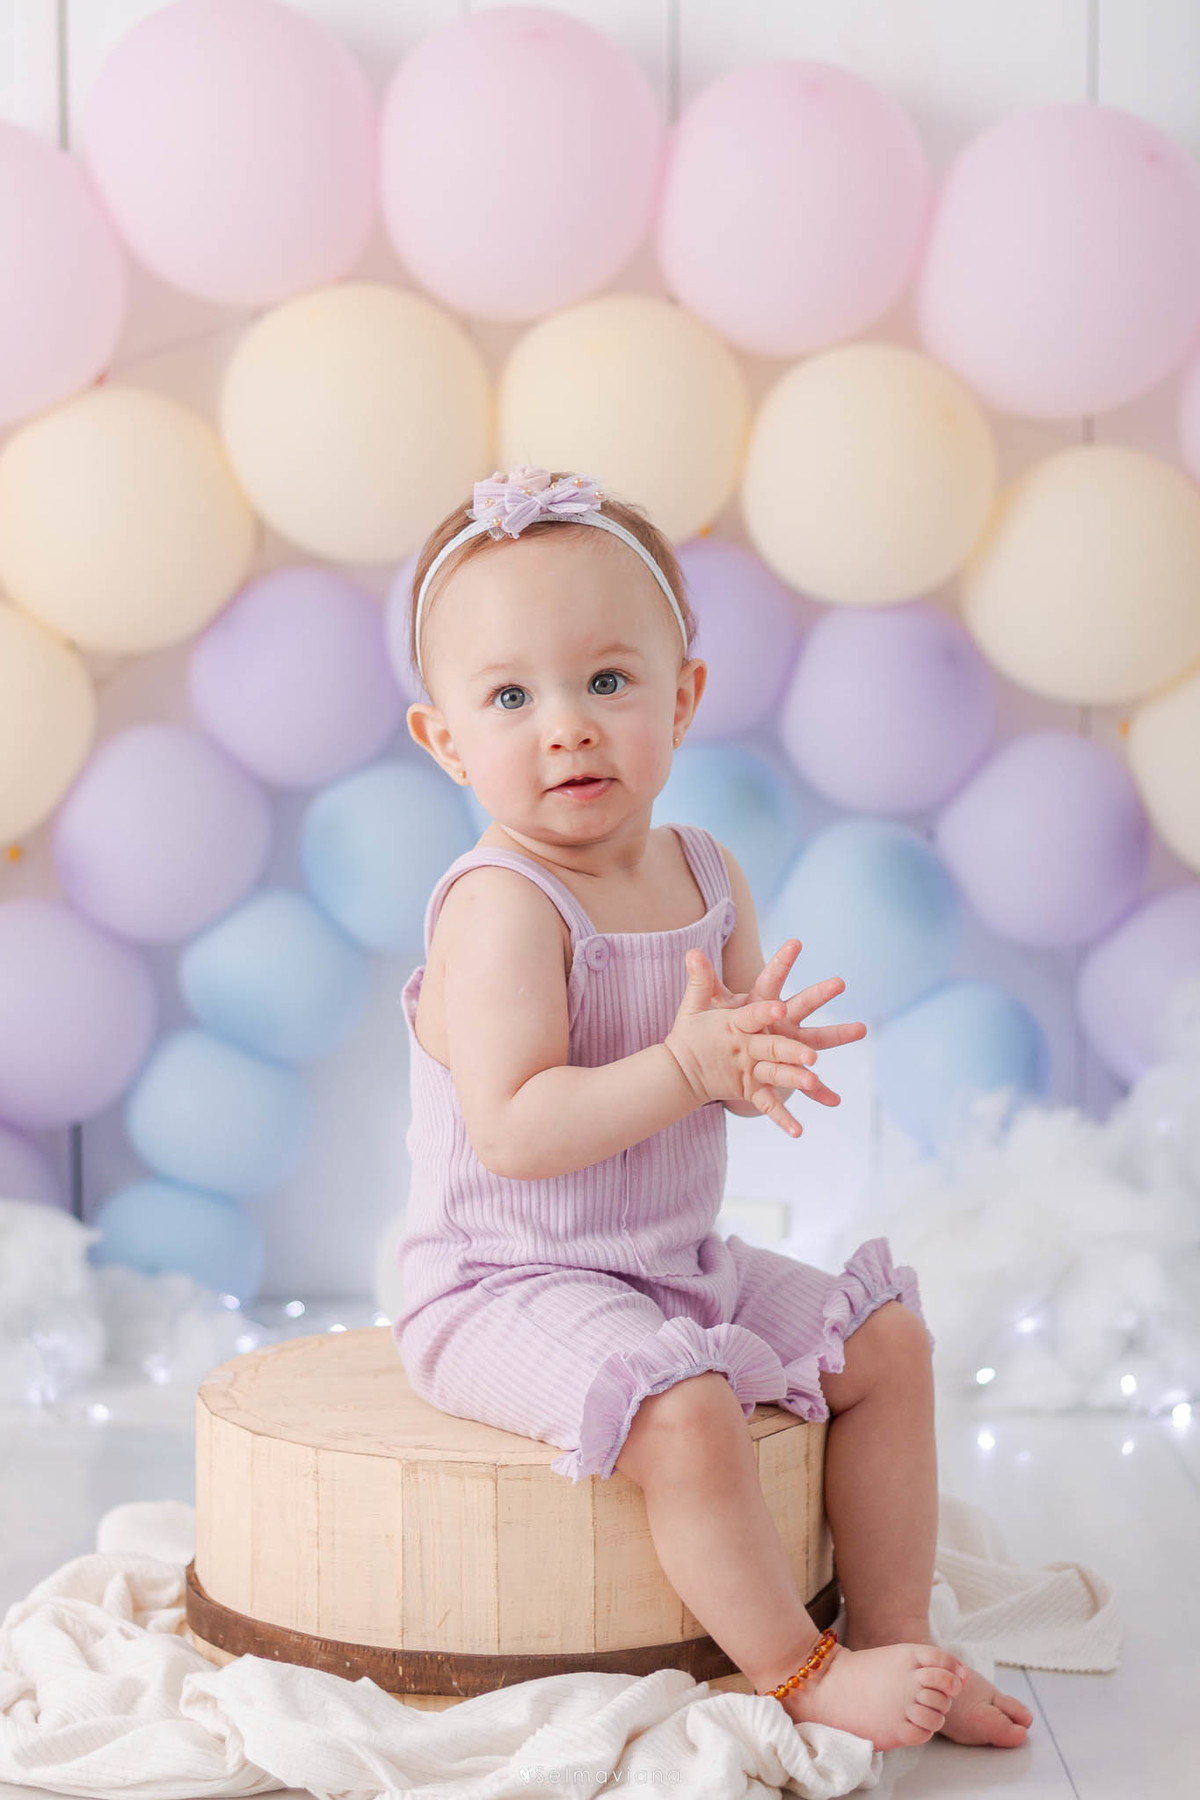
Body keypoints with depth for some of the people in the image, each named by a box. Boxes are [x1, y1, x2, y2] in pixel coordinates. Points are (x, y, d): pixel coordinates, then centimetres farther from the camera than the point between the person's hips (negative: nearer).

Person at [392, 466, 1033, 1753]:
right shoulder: (501, 908, -22)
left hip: (674, 1263, 9)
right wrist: (683, 1065, -36)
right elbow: (515, 1130, -29)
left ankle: (895, 1637, 18)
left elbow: (736, 1076, 6)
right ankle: (799, 1672, -9)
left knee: (889, 1342, 9)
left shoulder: (706, 875, 3)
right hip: (505, 1287, -9)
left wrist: (758, 1054, -19)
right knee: (685, 1410, -31)